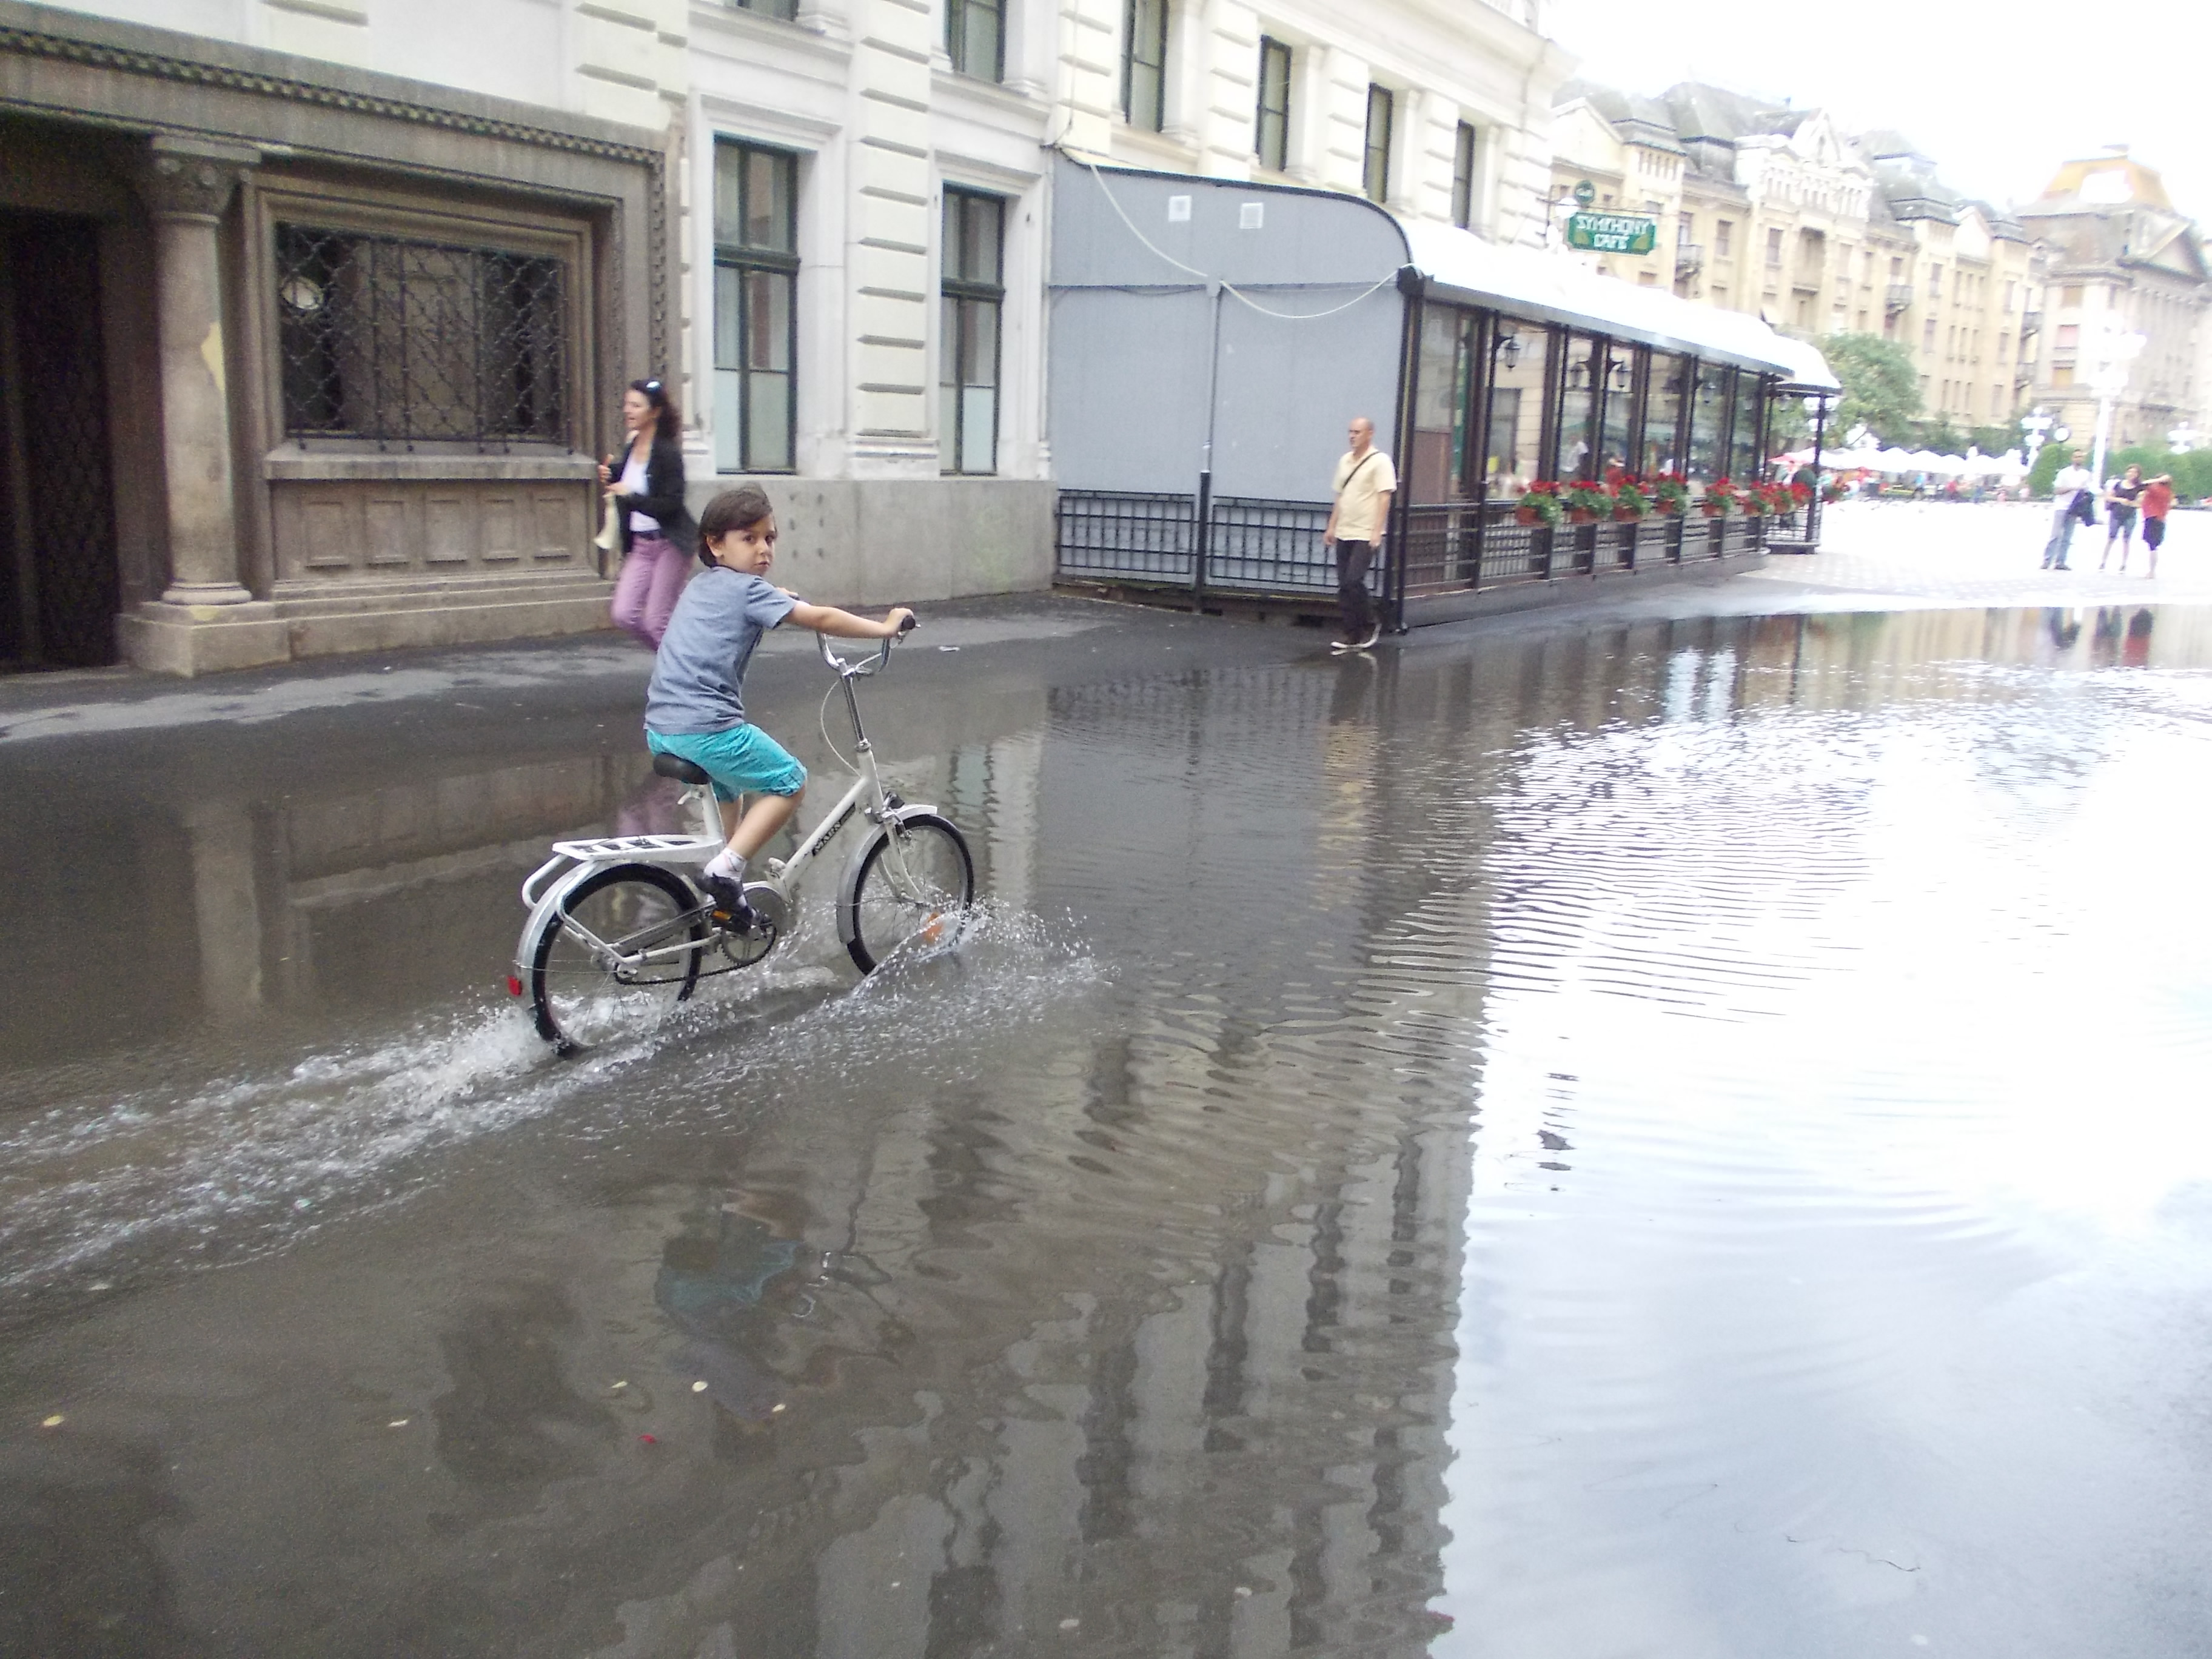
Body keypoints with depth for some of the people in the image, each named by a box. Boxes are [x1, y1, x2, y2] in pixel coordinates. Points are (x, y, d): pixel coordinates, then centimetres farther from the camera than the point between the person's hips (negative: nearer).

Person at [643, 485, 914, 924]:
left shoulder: (700, 588, 20)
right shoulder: (747, 590, -5)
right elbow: (821, 619, -9)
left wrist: (777, 597, 46)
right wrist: (884, 628, -1)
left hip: (660, 727, 9)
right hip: (707, 727, -9)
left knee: (728, 791, 30)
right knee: (790, 784, 5)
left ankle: (726, 899, 31)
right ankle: (725, 870, -6)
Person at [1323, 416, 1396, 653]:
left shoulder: (1379, 461, -7)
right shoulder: (1345, 461, 14)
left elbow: (1384, 498, -12)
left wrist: (1377, 531, -18)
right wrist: (1332, 527, 16)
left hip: (1365, 535, -7)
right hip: (1344, 533, 7)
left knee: (1353, 581, -14)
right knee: (1343, 586, 5)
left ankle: (1370, 626, 5)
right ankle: (1348, 634, 10)